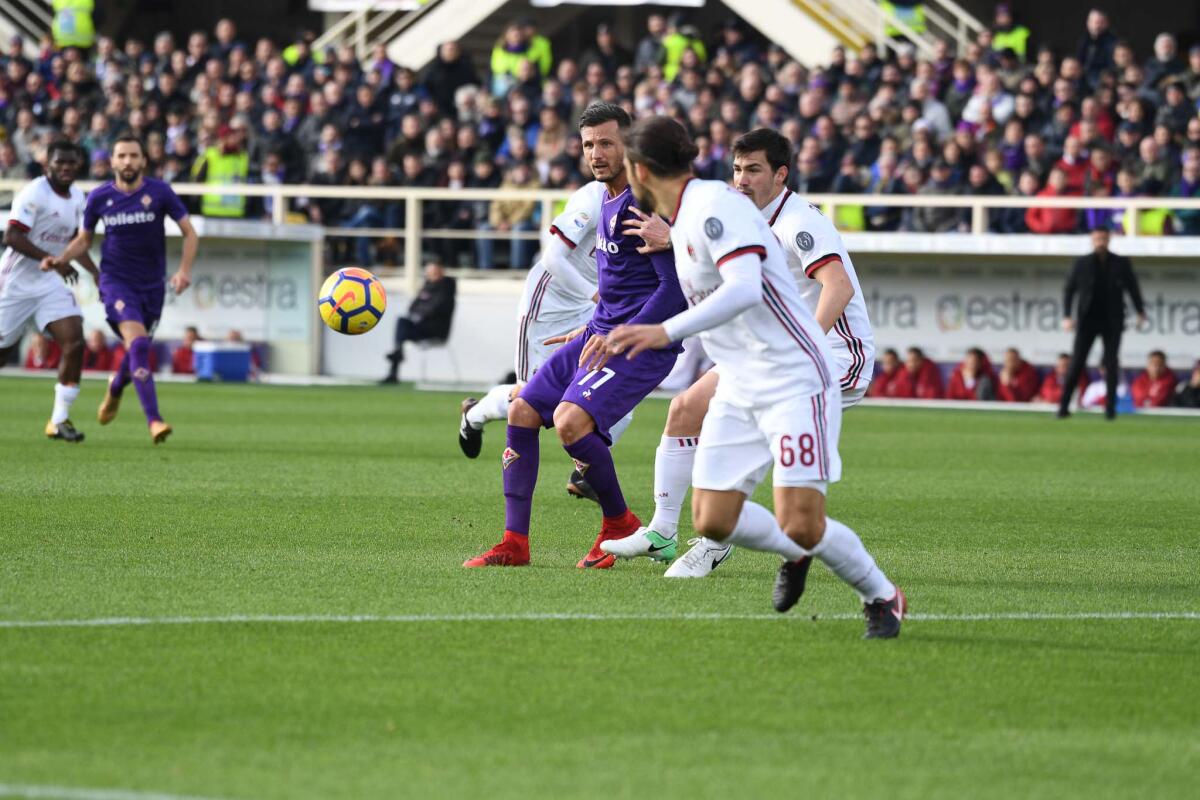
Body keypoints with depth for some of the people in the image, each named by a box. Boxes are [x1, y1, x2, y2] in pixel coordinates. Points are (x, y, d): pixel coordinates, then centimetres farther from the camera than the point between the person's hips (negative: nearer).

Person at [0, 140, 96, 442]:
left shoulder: (76, 197, 8)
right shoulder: (34, 194, -17)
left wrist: (97, 274, 15)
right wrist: (51, 260, -29)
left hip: (51, 284, 6)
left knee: (74, 342, -12)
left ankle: (59, 420, -7)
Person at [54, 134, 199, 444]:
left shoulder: (159, 192, -7)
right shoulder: (99, 197, -3)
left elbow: (190, 233, -2)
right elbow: (84, 239, 11)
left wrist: (184, 270, -17)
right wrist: (60, 259, -7)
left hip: (152, 285, 2)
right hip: (116, 281, -2)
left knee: (137, 348, 14)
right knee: (138, 343, -22)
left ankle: (116, 388, 51)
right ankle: (154, 421, -26)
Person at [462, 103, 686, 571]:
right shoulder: (608, 202, 13)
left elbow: (677, 289, -21)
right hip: (602, 334, 10)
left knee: (570, 420, -27)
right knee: (522, 412, 4)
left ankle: (620, 526, -5)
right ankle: (515, 543, 8)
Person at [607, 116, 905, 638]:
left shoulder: (715, 207, -18)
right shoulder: (680, 221, 13)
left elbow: (744, 289, -33)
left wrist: (666, 332, -38)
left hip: (795, 380, -9)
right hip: (738, 391, 9)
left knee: (801, 524, -17)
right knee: (713, 521, 0)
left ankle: (881, 597, 8)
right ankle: (795, 555, 29)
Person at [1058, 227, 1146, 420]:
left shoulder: (1121, 263, 3)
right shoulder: (1082, 263, 1)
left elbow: (1133, 288, 12)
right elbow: (1069, 290, 3)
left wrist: (1140, 312, 5)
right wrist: (1067, 316, -7)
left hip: (1112, 322, 1)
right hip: (1087, 320, -1)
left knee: (1111, 364, -2)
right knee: (1076, 363, -5)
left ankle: (1110, 408, 4)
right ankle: (1063, 406, -4)